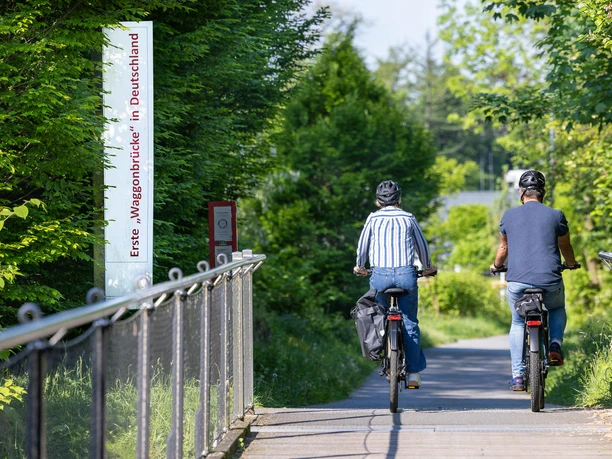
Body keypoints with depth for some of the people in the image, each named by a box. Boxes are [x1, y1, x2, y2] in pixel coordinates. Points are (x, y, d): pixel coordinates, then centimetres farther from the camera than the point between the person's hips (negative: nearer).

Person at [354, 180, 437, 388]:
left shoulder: (373, 218, 7)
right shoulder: (408, 218, 9)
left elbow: (362, 245, 15)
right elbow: (422, 245, 19)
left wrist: (359, 267, 35)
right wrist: (427, 267, 37)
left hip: (380, 275, 0)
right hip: (406, 274, 0)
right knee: (410, 323, 7)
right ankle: (413, 372, 7)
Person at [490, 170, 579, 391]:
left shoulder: (509, 216, 6)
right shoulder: (556, 216, 4)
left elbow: (503, 248, 20)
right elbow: (565, 247, 18)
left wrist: (496, 266, 41)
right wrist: (571, 264, 41)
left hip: (517, 282, 0)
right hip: (550, 282, 0)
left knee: (518, 323, 22)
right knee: (557, 310, 31)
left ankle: (517, 376, 13)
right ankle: (555, 344, 4)